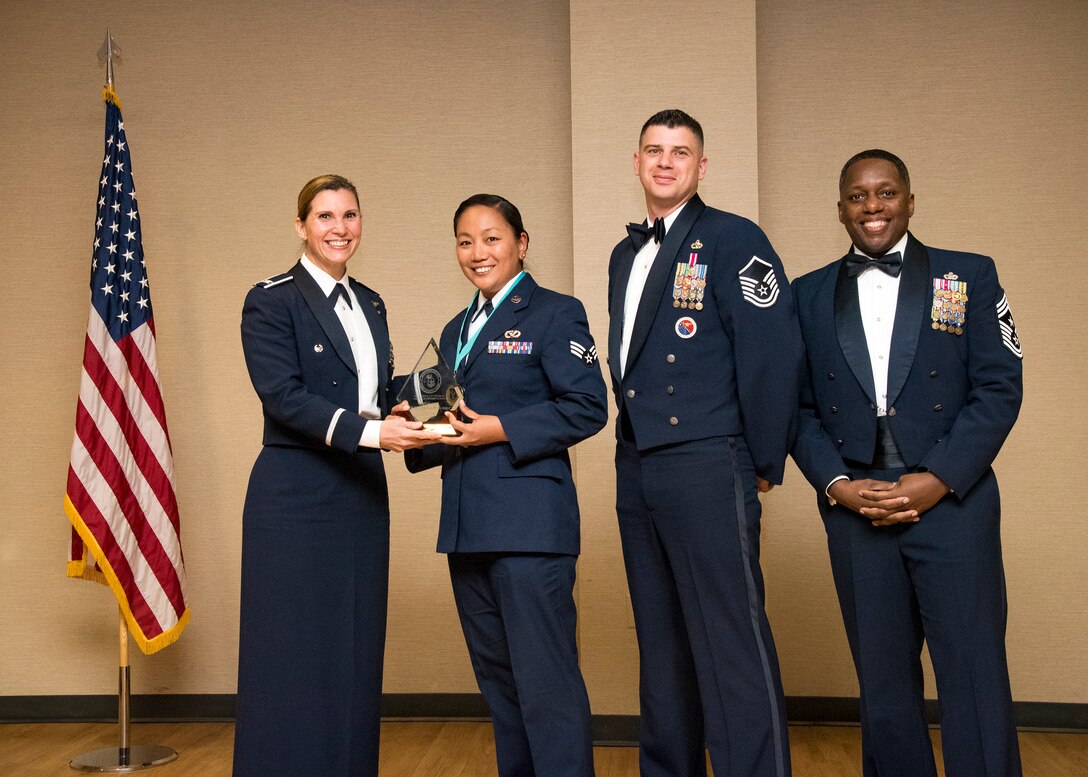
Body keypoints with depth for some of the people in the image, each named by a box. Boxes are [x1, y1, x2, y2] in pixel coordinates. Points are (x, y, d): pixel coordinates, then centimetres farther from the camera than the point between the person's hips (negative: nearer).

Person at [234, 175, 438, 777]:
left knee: (356, 656, 10)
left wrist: (404, 412, -3)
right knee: (294, 659, -1)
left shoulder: (370, 305, 15)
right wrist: (370, 430, -25)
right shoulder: (271, 301, -6)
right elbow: (283, 395, -17)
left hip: (361, 495, 7)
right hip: (295, 499, -6)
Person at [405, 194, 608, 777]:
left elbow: (587, 408, -11)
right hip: (467, 526, 8)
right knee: (497, 679, 15)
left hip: (529, 525, -8)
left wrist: (501, 429, -17)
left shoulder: (555, 313, -3)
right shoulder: (456, 330, 20)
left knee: (545, 679, -7)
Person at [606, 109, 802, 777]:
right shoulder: (626, 256, 17)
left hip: (707, 468, -7)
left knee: (732, 642, -8)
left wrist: (766, 464, -9)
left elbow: (773, 354, -11)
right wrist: (634, 442, 13)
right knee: (661, 642, 14)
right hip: (637, 469, 8)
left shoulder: (733, 240, -5)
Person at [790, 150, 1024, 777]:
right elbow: (798, 406, 8)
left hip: (952, 500, -2)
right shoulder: (810, 294, 11)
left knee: (975, 682, -2)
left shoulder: (970, 277, 5)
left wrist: (938, 479, -12)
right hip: (855, 508, 2)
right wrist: (838, 485, -7)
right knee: (883, 685, 10)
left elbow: (999, 388, -2)